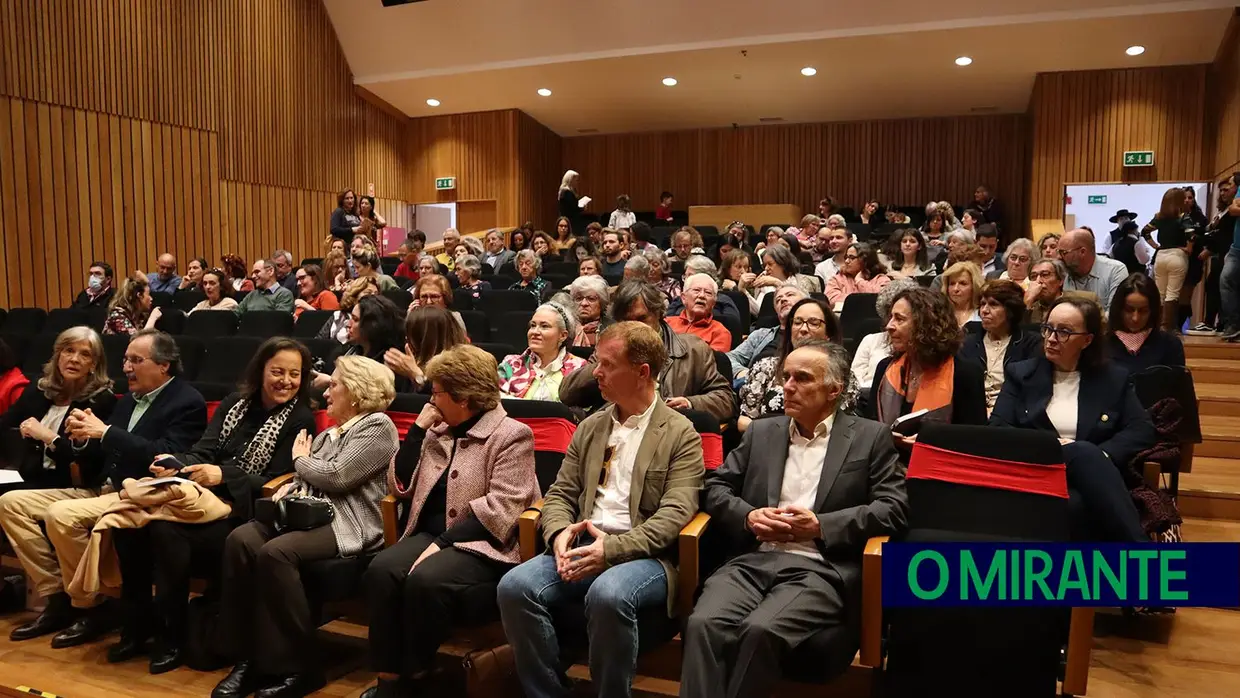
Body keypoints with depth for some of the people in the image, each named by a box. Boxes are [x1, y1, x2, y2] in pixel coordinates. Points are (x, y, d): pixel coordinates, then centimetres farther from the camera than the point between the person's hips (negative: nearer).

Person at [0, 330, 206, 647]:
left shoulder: (187, 403, -8)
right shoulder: (129, 399, 16)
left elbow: (164, 458, -22)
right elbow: (97, 463, 17)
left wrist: (106, 432, -20)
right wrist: (82, 438, -5)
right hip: (103, 489, 9)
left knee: (60, 514, -29)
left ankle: (91, 608, -10)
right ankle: (58, 598, 1)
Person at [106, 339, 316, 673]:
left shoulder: (300, 420, -2)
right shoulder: (235, 403, 15)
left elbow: (274, 483, -8)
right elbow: (203, 453, 8)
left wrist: (222, 475, -21)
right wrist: (175, 463, -14)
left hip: (243, 512, -6)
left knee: (167, 529, -31)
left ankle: (172, 636, -13)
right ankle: (137, 625, -5)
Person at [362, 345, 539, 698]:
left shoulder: (511, 435, -5)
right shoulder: (438, 432, 17)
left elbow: (500, 509, -16)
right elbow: (400, 487, 12)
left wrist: (442, 543, -21)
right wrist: (418, 428, 5)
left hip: (483, 546, -6)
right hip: (431, 535, 6)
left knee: (425, 579, -32)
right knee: (381, 569, -23)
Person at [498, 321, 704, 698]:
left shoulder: (680, 434, -1)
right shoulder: (589, 427, 16)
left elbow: (674, 515, -11)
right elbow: (560, 494, 13)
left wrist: (612, 548, -23)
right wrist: (560, 533, -10)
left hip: (642, 555, -5)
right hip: (583, 546, 5)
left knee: (607, 595, -37)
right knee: (515, 586, -22)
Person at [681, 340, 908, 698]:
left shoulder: (871, 437, 9)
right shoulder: (761, 432, 19)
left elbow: (894, 508, 0)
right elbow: (715, 488, 18)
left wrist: (821, 525, -9)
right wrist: (749, 516, -3)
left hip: (819, 568, -3)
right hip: (752, 559, 3)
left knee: (761, 630, -32)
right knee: (704, 623, -28)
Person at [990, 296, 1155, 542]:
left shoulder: (1114, 379, 15)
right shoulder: (1021, 373, 13)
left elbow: (1143, 430, 5)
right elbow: (997, 429, 4)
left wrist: (1100, 455, -13)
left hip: (1094, 480, 1)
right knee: (1083, 453, -35)